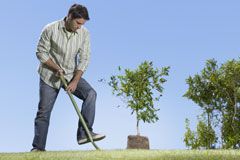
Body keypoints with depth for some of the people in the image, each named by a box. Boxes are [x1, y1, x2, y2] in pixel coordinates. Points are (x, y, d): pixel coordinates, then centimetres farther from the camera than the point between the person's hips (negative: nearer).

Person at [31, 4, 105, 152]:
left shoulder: (84, 33, -9)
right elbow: (41, 52, -9)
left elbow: (84, 59, -8)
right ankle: (38, 148, 8)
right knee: (44, 112, -2)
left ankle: (84, 133, -20)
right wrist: (56, 68, -20)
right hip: (50, 75, -2)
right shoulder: (50, 29, -16)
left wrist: (75, 81, -17)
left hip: (71, 75, 2)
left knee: (90, 93, -20)